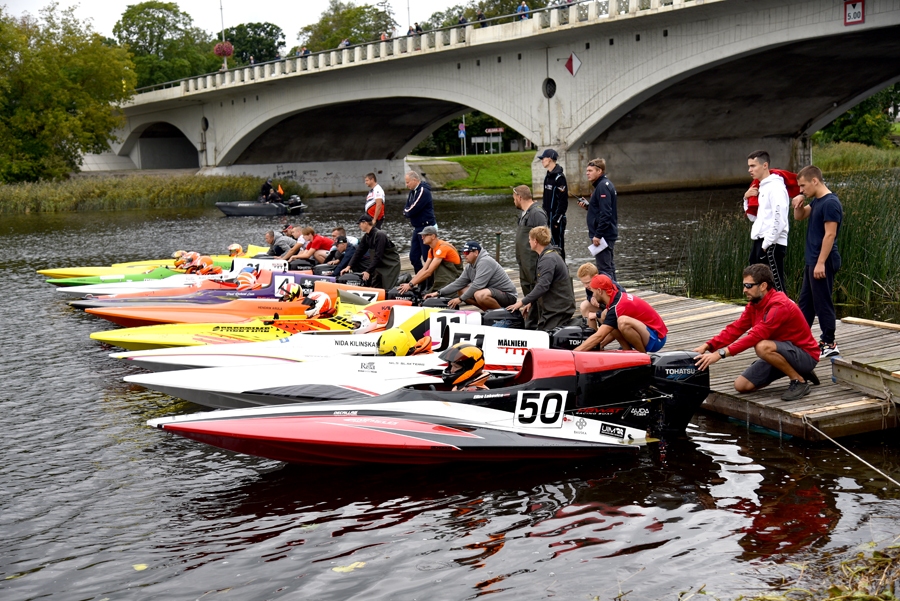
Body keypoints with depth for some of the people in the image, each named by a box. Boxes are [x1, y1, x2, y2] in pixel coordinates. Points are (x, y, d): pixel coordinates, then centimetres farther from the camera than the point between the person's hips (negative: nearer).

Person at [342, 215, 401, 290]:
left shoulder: (379, 235, -23)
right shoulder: (366, 237, 4)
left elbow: (378, 256, -27)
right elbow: (359, 252, 4)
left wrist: (368, 271, -28)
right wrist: (349, 266, -7)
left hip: (391, 264, -8)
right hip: (379, 265, 8)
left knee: (387, 289, -16)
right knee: (375, 286, 3)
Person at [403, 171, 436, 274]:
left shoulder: (423, 191, -17)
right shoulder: (412, 191, 12)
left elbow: (412, 211, -21)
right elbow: (406, 210, 10)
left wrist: (406, 212, -1)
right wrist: (408, 212, -10)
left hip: (426, 228, -10)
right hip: (417, 228, 10)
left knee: (428, 257, -5)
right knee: (414, 257, 10)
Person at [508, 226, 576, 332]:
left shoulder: (548, 259, -19)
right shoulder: (552, 255, 15)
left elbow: (542, 286, -27)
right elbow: (542, 283, 22)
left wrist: (522, 302, -22)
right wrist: (531, 302, 18)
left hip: (558, 309, -10)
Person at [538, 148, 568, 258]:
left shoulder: (559, 177, -14)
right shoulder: (548, 176, 14)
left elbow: (563, 201, -17)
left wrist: (557, 219, -19)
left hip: (556, 218, -9)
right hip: (548, 218, 9)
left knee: (557, 245, -6)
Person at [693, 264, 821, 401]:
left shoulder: (779, 305, -27)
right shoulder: (754, 304, 1)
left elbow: (756, 335, -35)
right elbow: (735, 328, -5)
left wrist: (720, 353, -40)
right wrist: (707, 346, -19)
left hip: (805, 356, -9)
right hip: (781, 353, 9)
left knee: (763, 347, -36)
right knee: (741, 385, 0)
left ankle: (799, 381, -13)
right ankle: (796, 372, 12)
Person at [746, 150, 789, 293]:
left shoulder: (775, 187, -11)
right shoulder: (762, 187, 18)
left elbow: (779, 220, -19)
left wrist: (767, 243, -17)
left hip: (772, 245, -10)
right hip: (759, 243, 10)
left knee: (776, 288, -10)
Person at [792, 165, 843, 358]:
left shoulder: (830, 203, -17)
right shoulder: (816, 201, 11)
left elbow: (830, 235, -21)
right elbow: (800, 217, 25)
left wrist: (821, 263, -22)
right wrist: (799, 203, 3)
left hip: (823, 262, -10)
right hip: (811, 260, 10)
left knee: (822, 303, -3)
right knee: (804, 302, 15)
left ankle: (829, 344, 5)